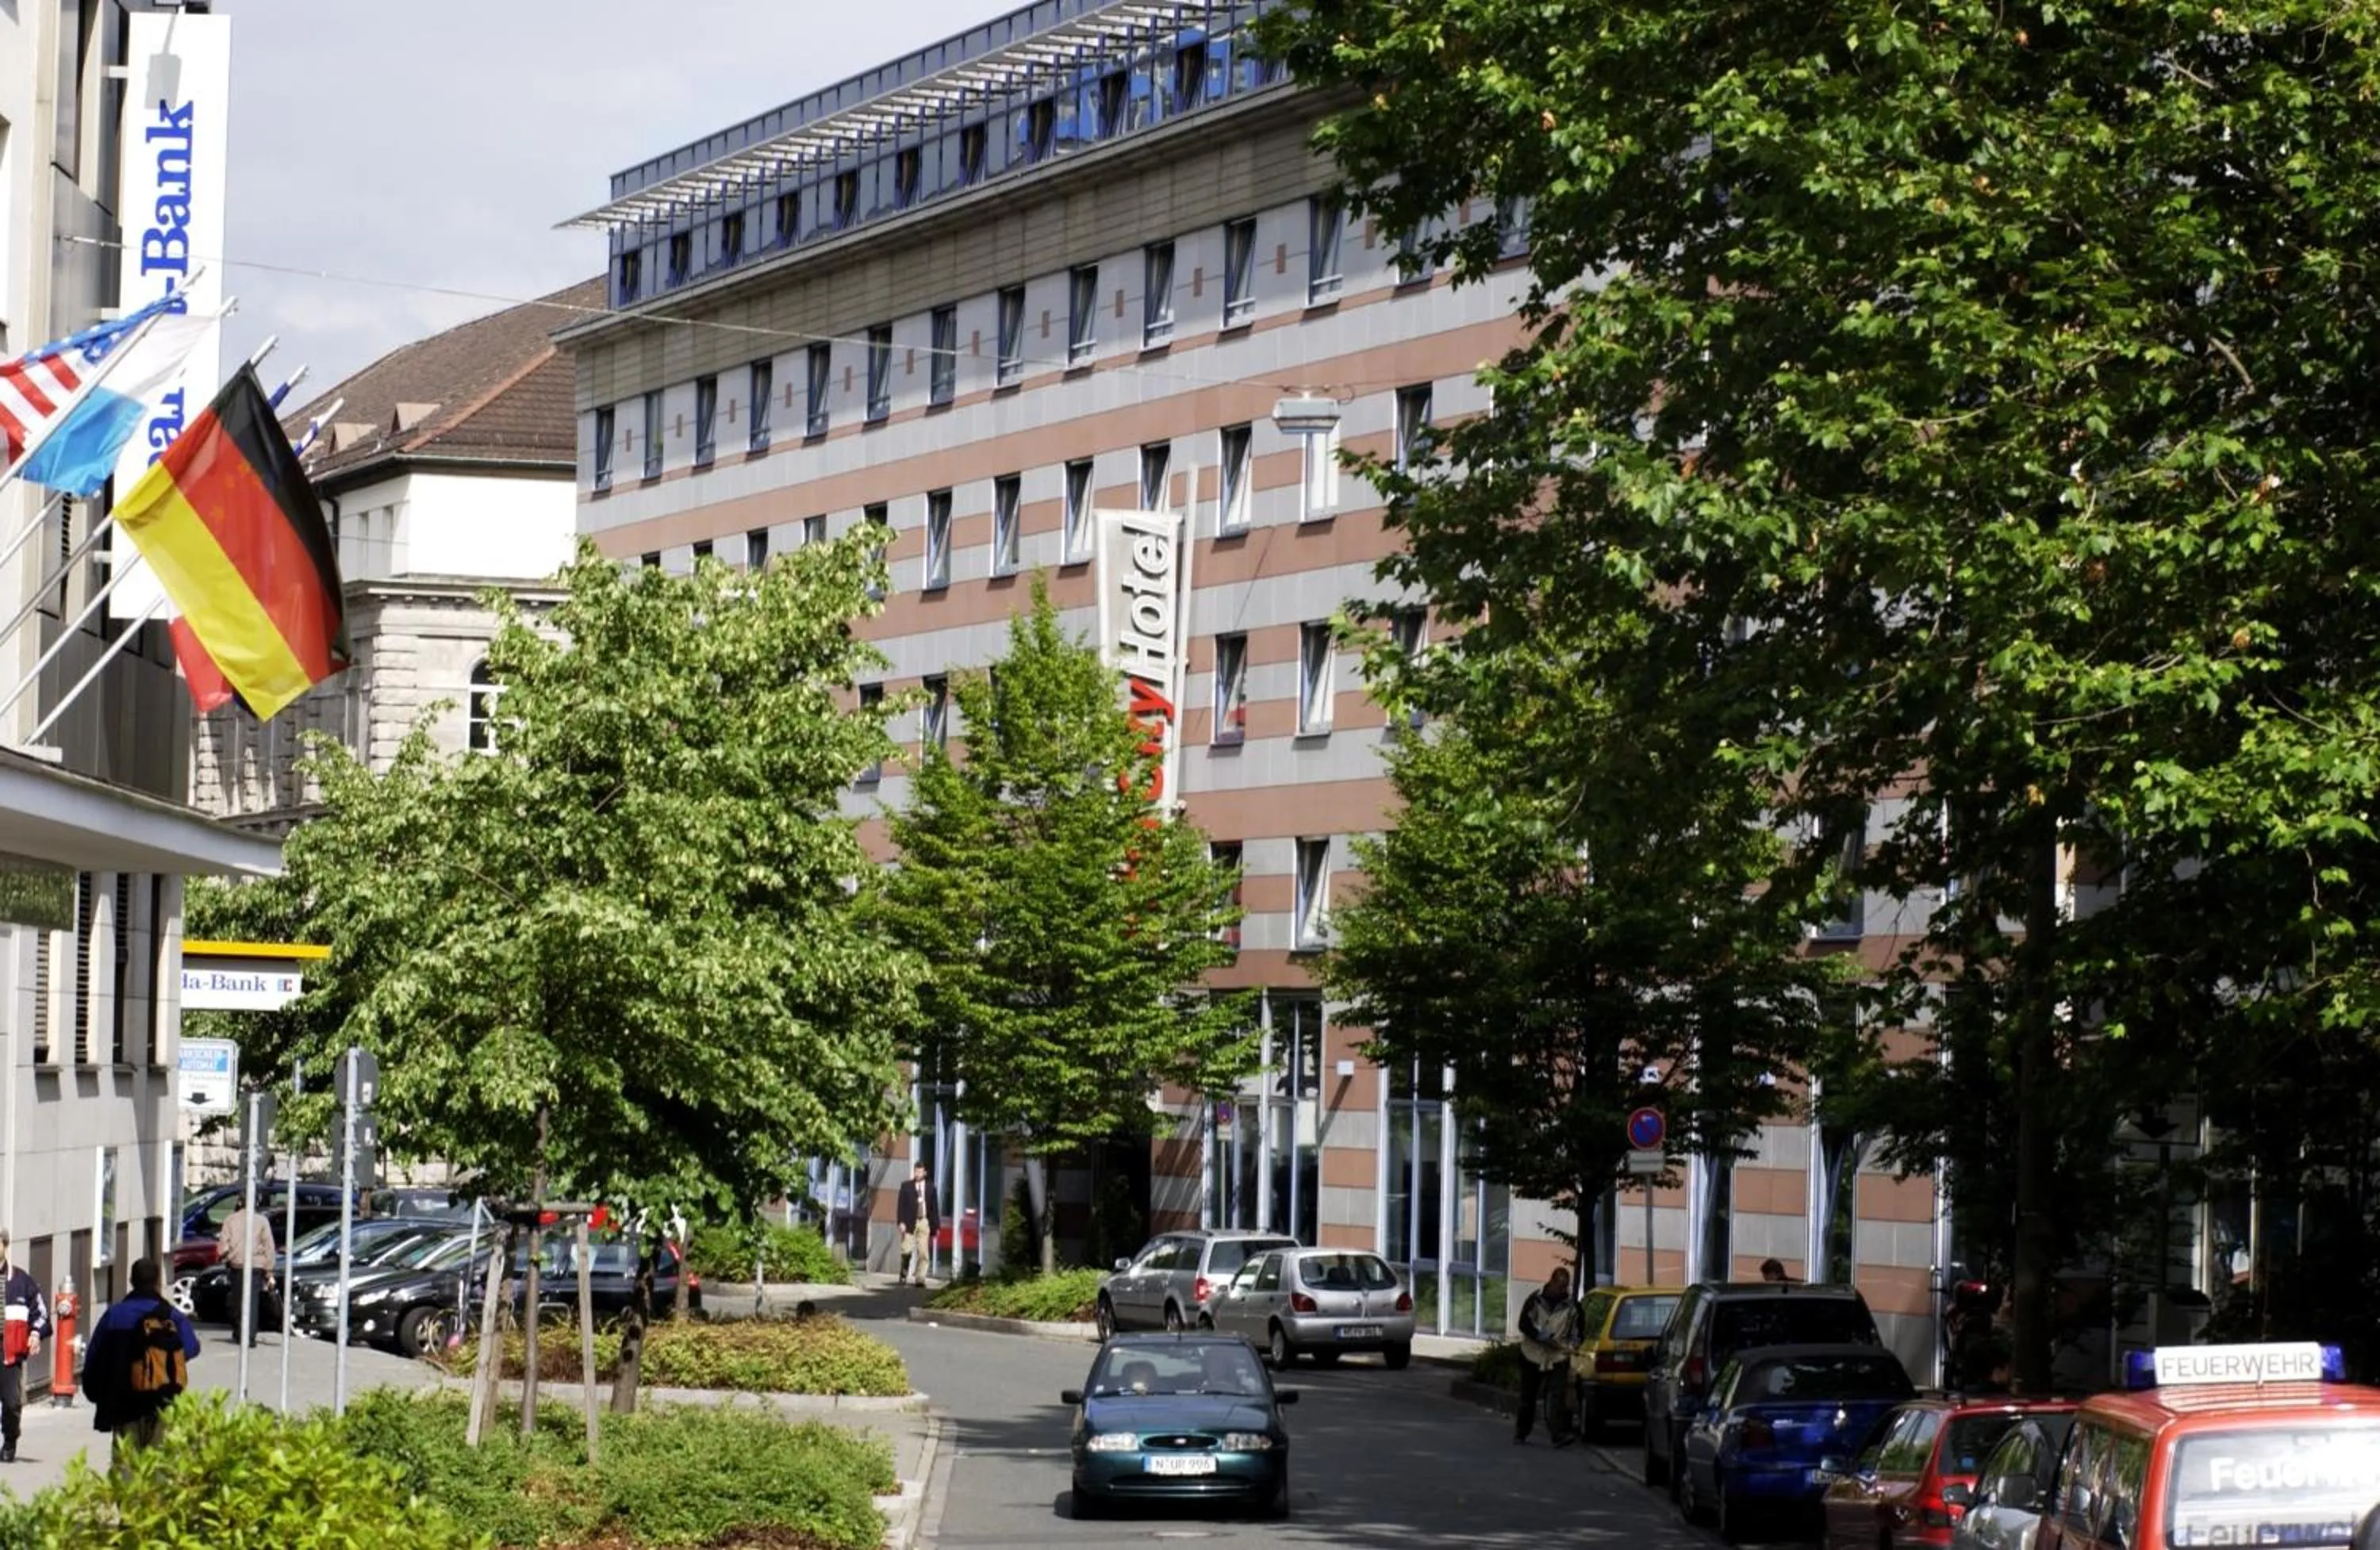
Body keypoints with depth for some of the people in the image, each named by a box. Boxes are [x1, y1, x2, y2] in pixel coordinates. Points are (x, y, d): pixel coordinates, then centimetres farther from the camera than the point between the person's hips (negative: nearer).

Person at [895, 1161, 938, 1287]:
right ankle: (904, 1276, 13)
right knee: (907, 1251, -4)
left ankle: (921, 1279, -1)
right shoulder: (906, 1186, 5)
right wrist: (901, 1222, -9)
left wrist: (936, 1225, 5)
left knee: (924, 1253, -3)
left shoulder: (930, 1187, 9)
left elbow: (934, 1206, 9)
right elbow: (901, 1205, 2)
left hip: (925, 1222, 1)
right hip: (910, 1222, -1)